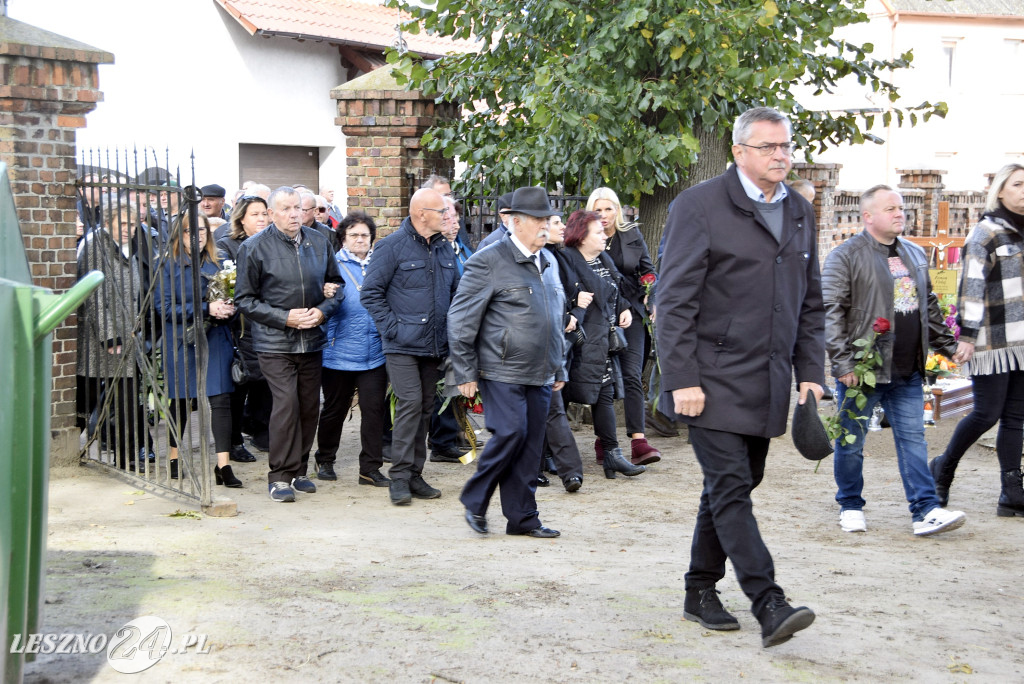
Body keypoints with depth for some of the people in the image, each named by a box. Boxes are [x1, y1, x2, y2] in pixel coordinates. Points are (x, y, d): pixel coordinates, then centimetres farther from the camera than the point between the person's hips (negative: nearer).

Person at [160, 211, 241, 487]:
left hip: (215, 340, 3)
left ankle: (223, 466, -7)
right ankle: (173, 459, 26)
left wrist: (228, 309, -6)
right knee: (181, 401, 8)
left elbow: (228, 298, 18)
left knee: (221, 399, -7)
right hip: (182, 342, -2)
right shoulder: (170, 266, -1)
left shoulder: (216, 264, 11)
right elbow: (167, 308, -8)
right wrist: (206, 309, -18)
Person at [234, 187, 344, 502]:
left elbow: (336, 286, 17)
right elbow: (245, 299, -3)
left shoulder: (319, 242, 8)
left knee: (310, 405, 7)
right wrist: (285, 318, -13)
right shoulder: (254, 247, -4)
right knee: (286, 404, -13)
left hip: (312, 340, 4)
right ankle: (280, 476, -3)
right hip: (275, 343, -4)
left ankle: (299, 470, 21)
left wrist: (323, 310, -3)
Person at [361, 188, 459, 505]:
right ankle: (399, 476, -7)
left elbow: (455, 291, 23)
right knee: (410, 402, -13)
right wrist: (392, 327, -13)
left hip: (434, 345, 6)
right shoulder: (393, 246, -8)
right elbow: (371, 293, -7)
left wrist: (450, 329, 12)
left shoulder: (444, 247, 12)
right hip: (403, 345, -6)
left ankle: (414, 474, 16)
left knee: (425, 407, 8)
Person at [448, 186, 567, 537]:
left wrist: (559, 368, 22)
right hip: (502, 373, -7)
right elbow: (460, 321, -7)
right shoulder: (489, 262, -6)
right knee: (510, 433, -15)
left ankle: (522, 518, 14)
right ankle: (475, 501, 6)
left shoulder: (547, 263, 17)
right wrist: (466, 374, -10)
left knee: (531, 443, 5)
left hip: (539, 376, 7)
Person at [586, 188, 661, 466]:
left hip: (630, 313, 1)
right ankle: (603, 441, 15)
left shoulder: (632, 234, 6)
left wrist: (650, 297, -1)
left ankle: (638, 442, -13)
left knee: (632, 376, -8)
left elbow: (648, 269, 13)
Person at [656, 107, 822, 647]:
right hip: (713, 380, -7)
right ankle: (768, 605, -13)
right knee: (730, 487, -10)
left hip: (767, 384, 7)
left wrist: (810, 373, 10)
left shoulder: (799, 212, 14)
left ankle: (701, 592, 23)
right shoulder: (699, 205, -7)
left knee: (734, 486, 12)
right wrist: (682, 380, -15)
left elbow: (810, 303, 19)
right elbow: (675, 301, -10)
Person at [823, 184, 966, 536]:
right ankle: (850, 507, 18)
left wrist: (948, 345, 21)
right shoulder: (846, 256, -7)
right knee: (851, 441, 5)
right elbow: (831, 312, -12)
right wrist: (842, 362, -18)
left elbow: (930, 306, 26)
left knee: (913, 439, 3)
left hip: (907, 372, 6)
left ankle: (926, 511, 2)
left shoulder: (915, 255, 16)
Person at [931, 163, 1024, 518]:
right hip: (993, 341, -6)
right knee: (987, 413, -4)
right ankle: (943, 468, 19)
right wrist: (967, 336, -16)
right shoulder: (986, 233, -7)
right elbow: (972, 288, -11)